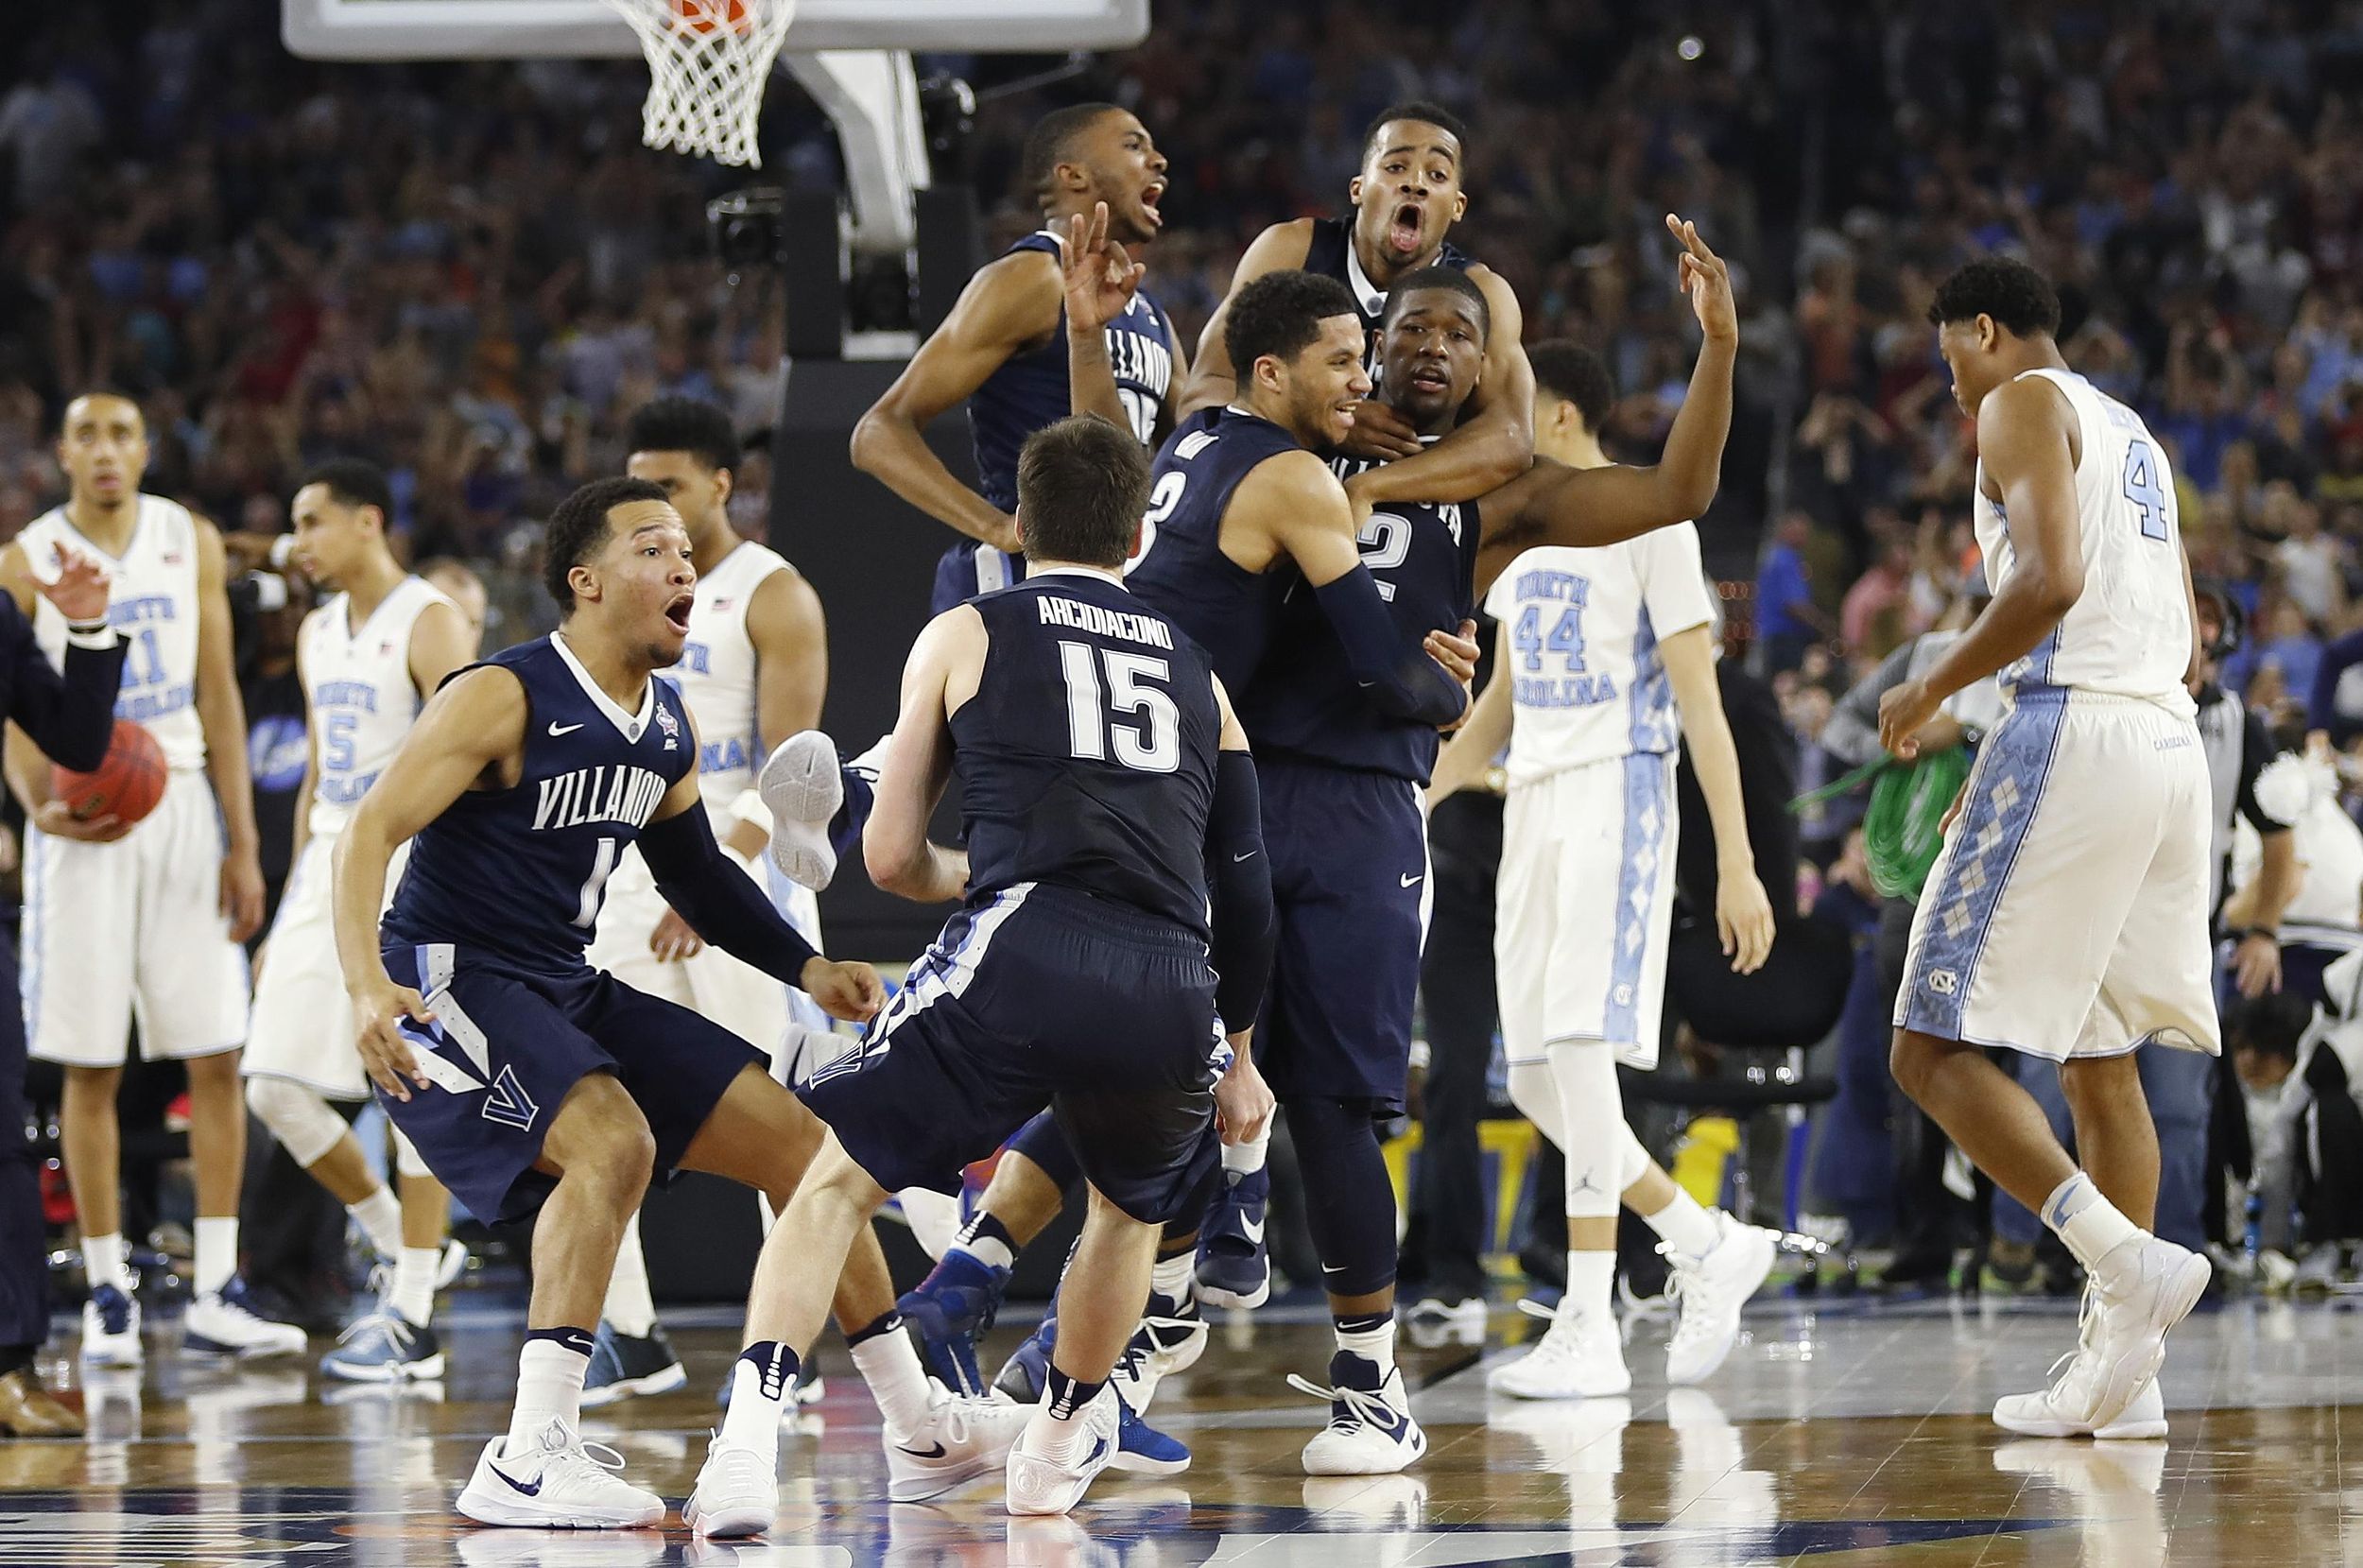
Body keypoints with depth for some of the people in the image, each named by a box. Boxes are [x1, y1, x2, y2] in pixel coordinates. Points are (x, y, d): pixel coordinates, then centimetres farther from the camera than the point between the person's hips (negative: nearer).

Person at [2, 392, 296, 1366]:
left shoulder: (191, 543, 6)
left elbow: (219, 697, 7)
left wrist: (243, 844, 2)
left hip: (182, 807, 2)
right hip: (83, 821, -2)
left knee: (216, 1058, -2)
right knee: (90, 1068, -1)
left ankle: (216, 1295, 1)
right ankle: (107, 1294, 6)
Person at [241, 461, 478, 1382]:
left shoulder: (428, 625, -9)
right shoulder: (319, 634, 16)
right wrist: (288, 915, 19)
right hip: (328, 871, 8)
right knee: (275, 1087, 2)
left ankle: (413, 1323, -4)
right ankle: (403, 1254, 17)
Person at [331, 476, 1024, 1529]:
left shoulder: (669, 731, 8)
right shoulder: (504, 699, -16)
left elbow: (694, 870, 25)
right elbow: (370, 832, -21)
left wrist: (805, 969, 16)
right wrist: (366, 986, -36)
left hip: (570, 994, 9)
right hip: (447, 984, -9)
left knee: (802, 1144, 7)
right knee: (613, 1142, -34)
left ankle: (920, 1431, 18)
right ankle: (528, 1462, -33)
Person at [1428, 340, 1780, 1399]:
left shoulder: (1650, 521, -7)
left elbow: (1701, 703, -10)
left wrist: (1737, 865, -14)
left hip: (1617, 800, -8)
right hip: (1533, 807, 8)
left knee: (1581, 1050, -18)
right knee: (1534, 1082, 5)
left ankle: (1589, 1330, -18)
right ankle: (1710, 1248, 21)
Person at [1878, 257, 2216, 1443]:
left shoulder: (2026, 404, -2)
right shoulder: (2131, 433, 25)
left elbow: (2051, 579, -19)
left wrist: (1932, 689, -6)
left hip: (2073, 727, -9)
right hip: (2170, 738, 9)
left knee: (1934, 1051, -8)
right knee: (2100, 1065, 13)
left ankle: (2128, 1261, -24)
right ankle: (2120, 1370, 8)